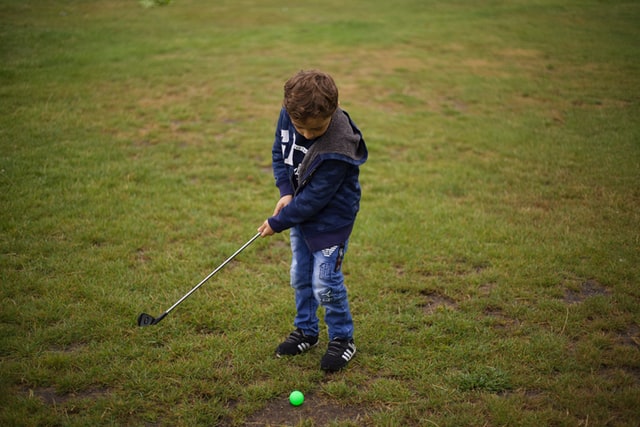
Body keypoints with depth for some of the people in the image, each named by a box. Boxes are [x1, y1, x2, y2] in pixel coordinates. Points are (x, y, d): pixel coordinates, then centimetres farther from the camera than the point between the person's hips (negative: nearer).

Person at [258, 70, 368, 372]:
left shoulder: (337, 149, -34)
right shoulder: (289, 113, -15)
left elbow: (313, 199, -26)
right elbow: (279, 150, 5)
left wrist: (278, 222, -16)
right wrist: (285, 191, -8)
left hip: (331, 217, -7)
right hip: (301, 210, 7)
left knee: (325, 283, -4)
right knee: (300, 277, 16)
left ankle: (342, 338, 18)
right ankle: (306, 331, 35)